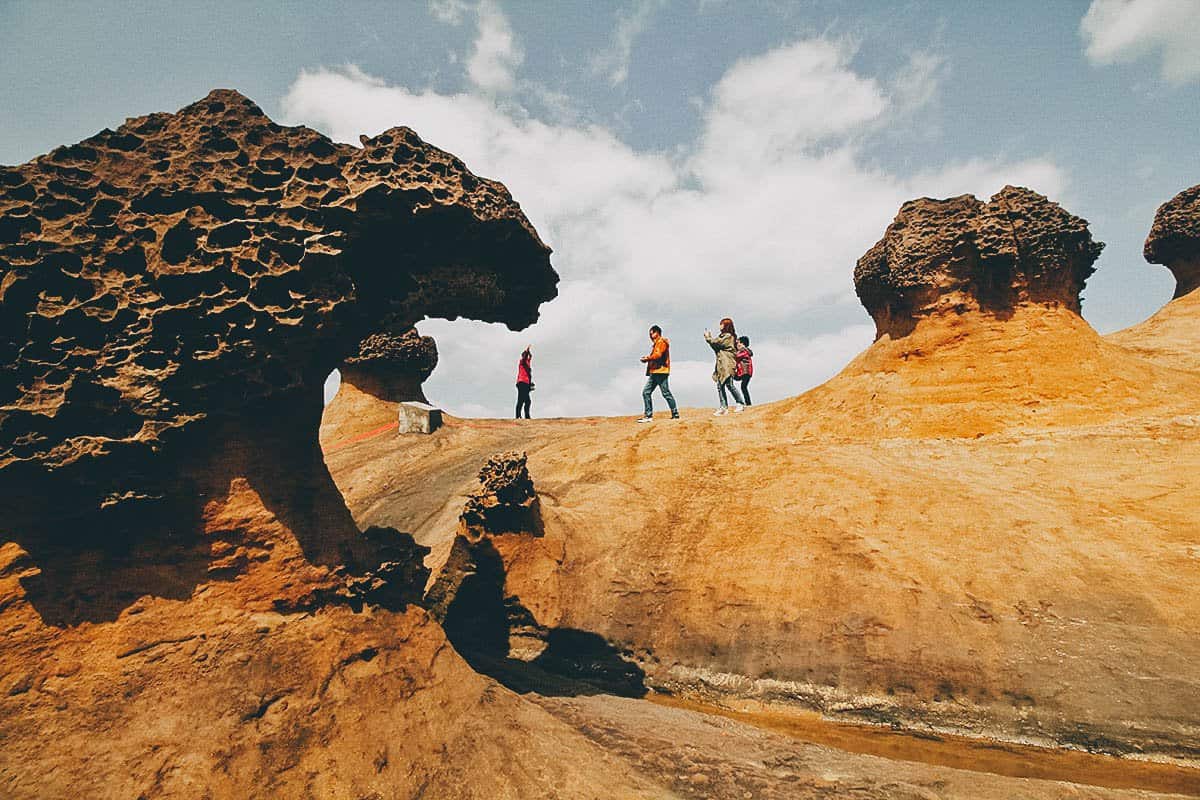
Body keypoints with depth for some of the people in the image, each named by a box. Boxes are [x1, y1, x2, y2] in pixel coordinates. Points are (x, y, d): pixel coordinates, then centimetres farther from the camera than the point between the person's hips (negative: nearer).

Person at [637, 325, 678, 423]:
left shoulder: (662, 342, -4)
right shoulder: (655, 344, 26)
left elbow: (658, 355, -16)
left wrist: (647, 358, -7)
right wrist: (647, 359, 3)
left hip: (661, 371, -10)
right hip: (654, 372, 10)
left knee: (666, 393, -7)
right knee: (646, 392, 2)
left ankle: (675, 414, 1)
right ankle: (648, 415, 0)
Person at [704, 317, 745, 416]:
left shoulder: (728, 336, -7)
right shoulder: (723, 336, 22)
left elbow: (717, 343, -12)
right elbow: (717, 347, 19)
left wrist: (708, 337, 2)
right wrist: (710, 337, 13)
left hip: (727, 363, -9)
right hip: (721, 364, 9)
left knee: (729, 384, -12)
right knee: (720, 385, 3)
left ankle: (740, 403, -3)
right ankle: (723, 407, 3)